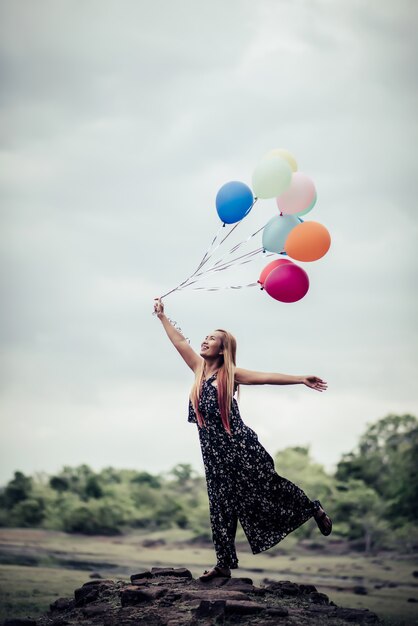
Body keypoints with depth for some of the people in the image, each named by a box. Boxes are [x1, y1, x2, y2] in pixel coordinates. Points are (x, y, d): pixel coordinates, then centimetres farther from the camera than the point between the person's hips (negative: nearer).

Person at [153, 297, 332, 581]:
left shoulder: (229, 374, -3)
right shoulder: (199, 368, 12)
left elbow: (267, 377, -10)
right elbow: (180, 341, 18)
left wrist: (301, 379, -16)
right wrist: (162, 316, 20)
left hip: (239, 445, -5)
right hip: (214, 451, 5)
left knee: (267, 486, -1)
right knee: (222, 505, 5)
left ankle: (314, 509, 23)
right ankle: (225, 563, 8)